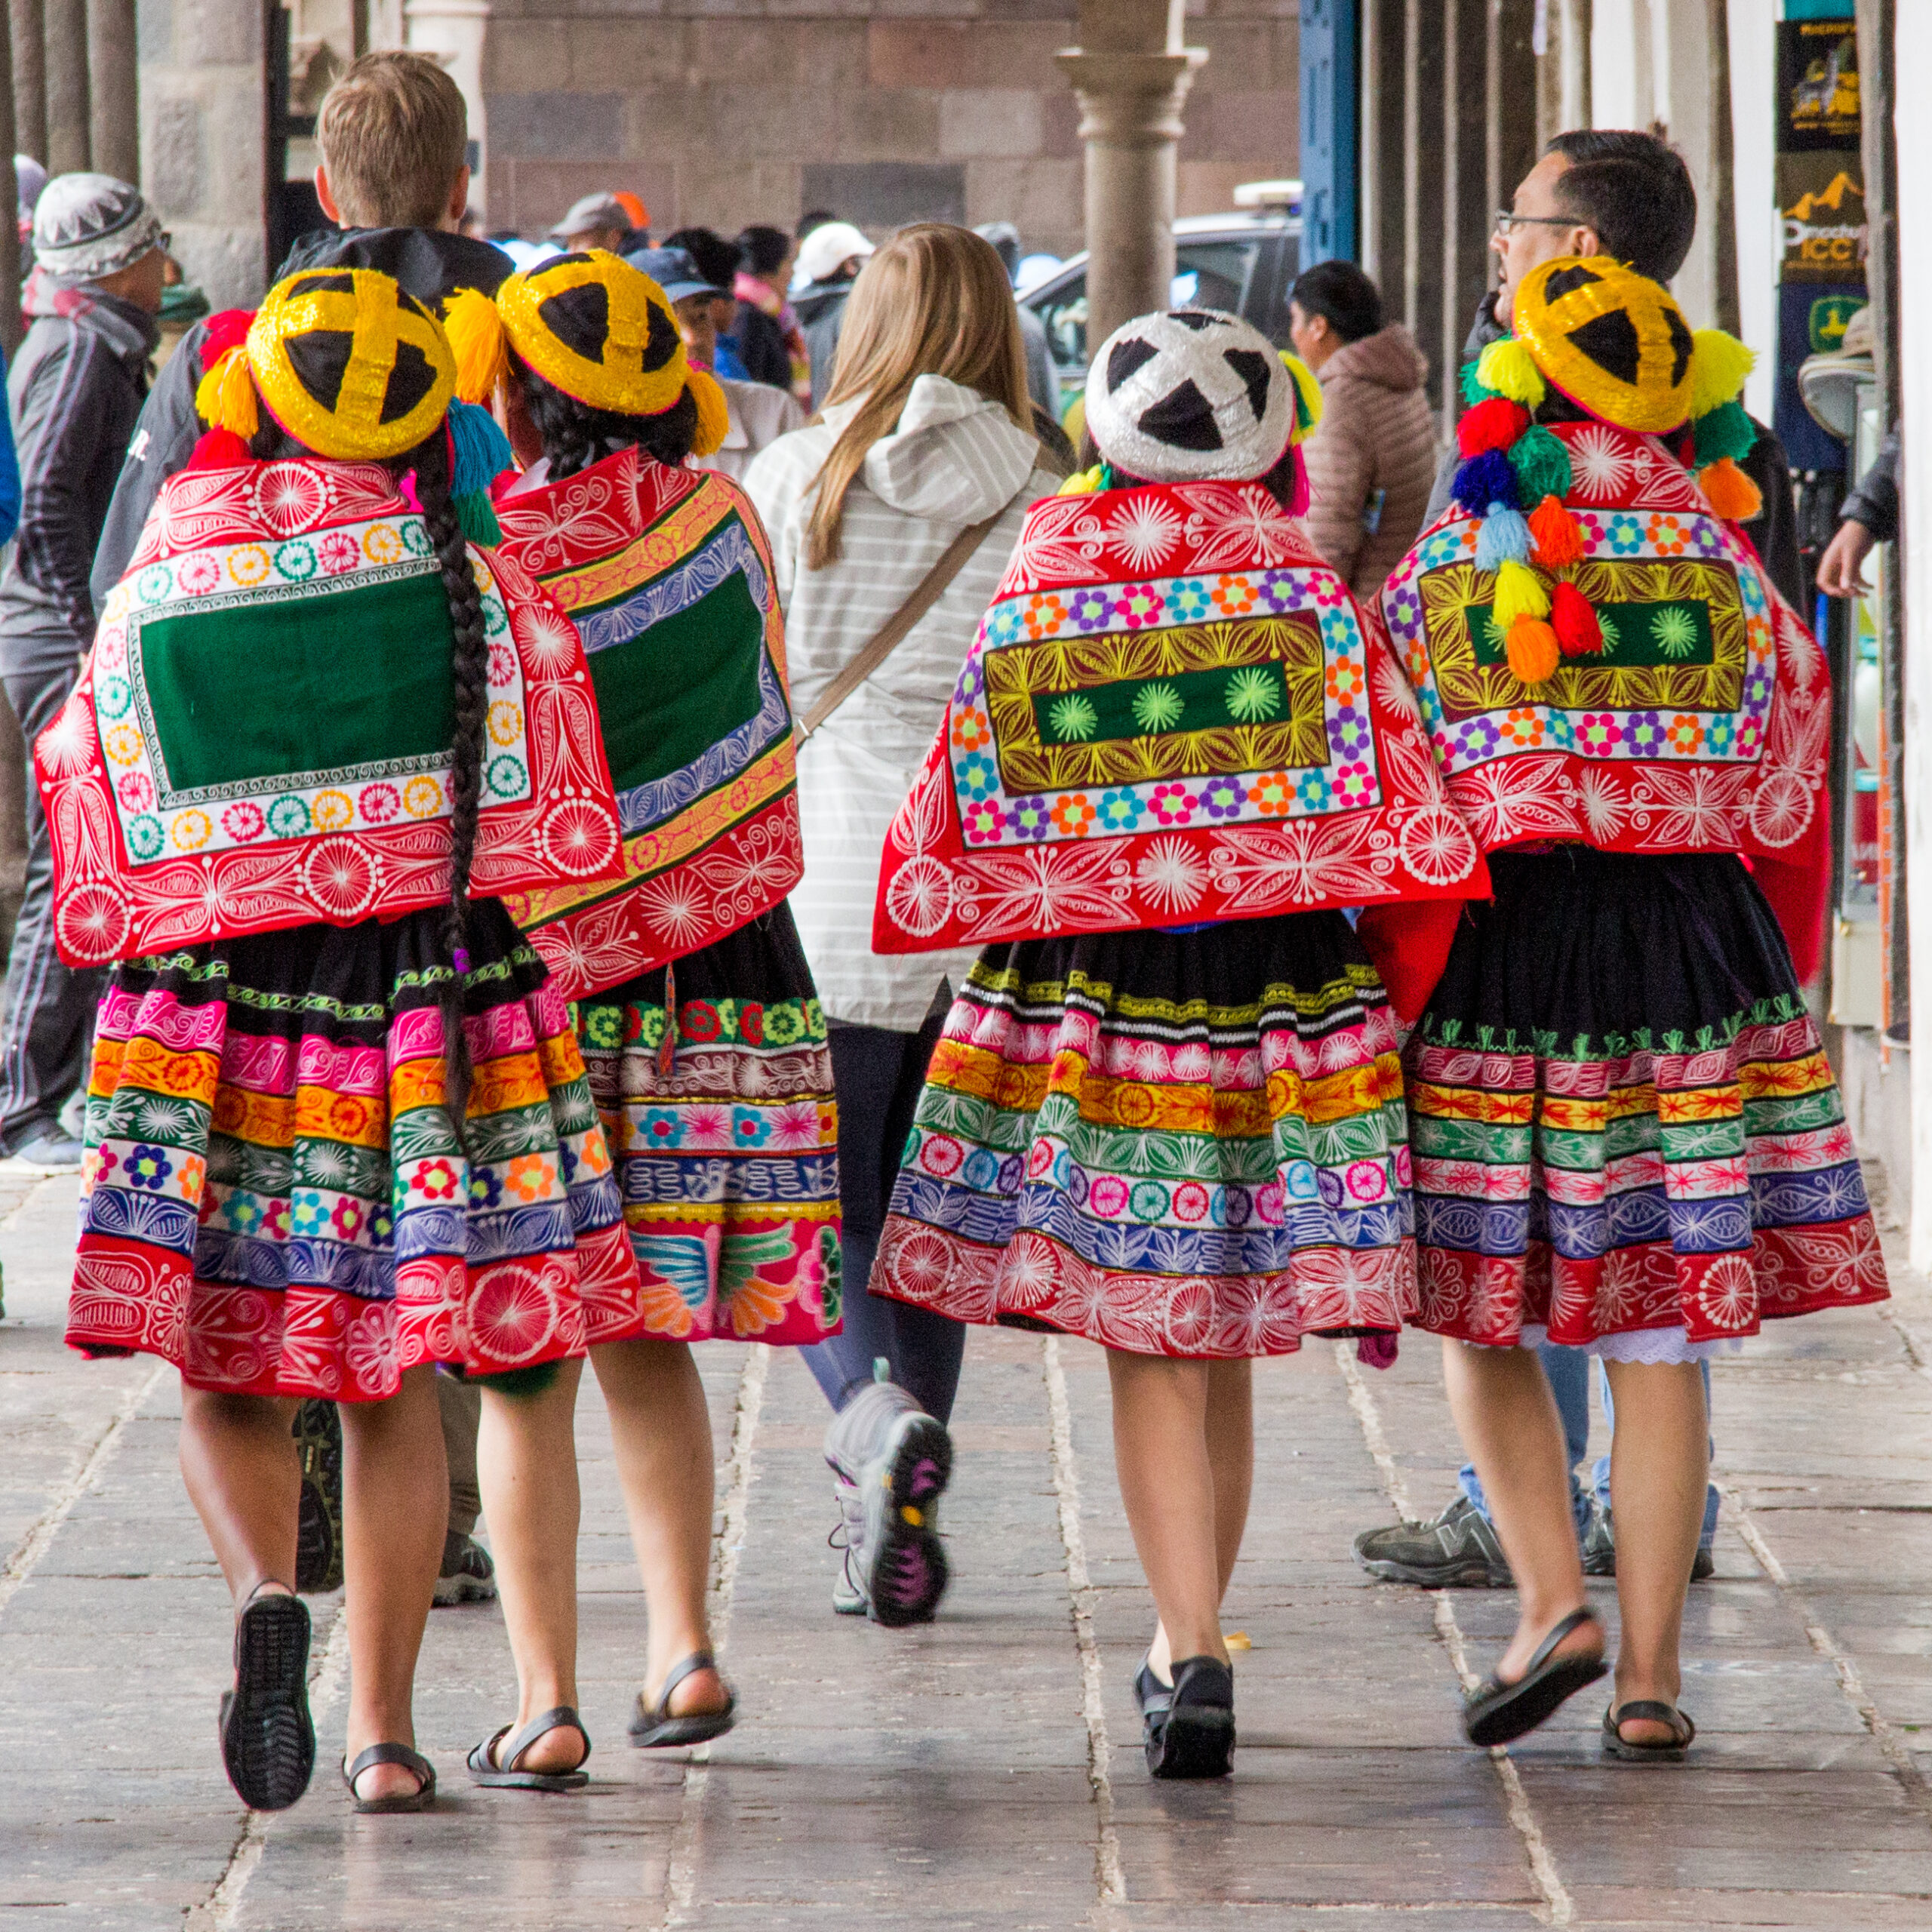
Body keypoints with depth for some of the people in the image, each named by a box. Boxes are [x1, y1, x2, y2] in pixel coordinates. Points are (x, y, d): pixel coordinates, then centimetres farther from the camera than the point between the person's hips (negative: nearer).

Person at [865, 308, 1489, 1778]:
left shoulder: (1030, 607, -2)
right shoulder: (1311, 600, -3)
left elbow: (945, 840, 1)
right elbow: (1414, 834, -5)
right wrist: (1390, 1003, 7)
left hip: (1085, 998, -1)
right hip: (1285, 992, 1)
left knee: (1152, 1357, 0)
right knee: (1225, 1351, 15)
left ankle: (1194, 1652, -14)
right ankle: (1189, 1640, 26)